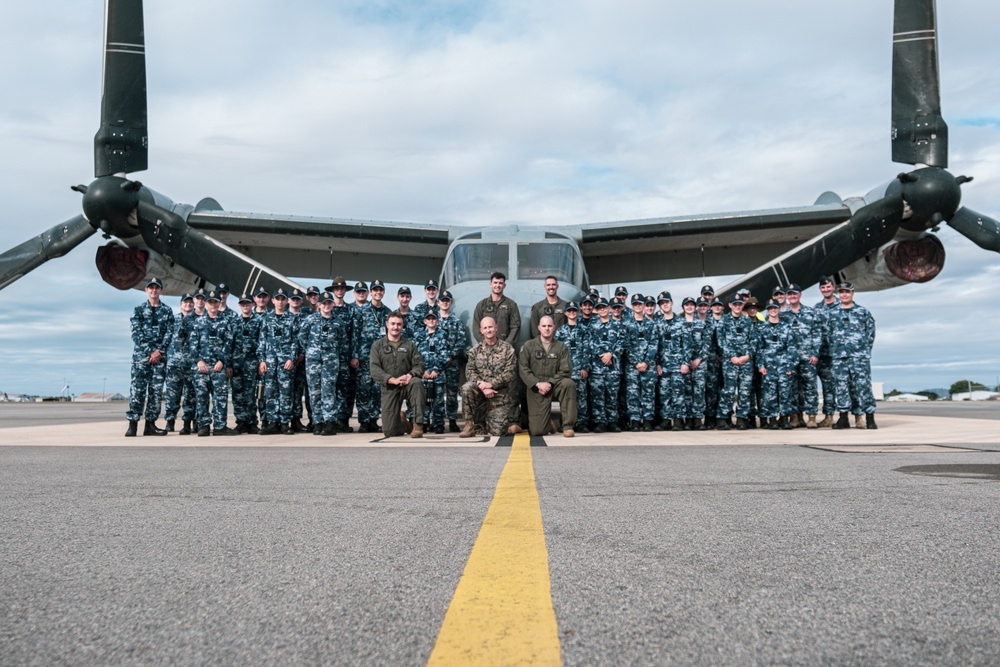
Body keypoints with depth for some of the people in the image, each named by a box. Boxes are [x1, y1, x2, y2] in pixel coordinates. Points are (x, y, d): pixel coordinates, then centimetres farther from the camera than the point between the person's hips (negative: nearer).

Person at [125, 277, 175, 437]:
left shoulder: (167, 311, 12)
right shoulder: (138, 310, 8)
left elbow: (169, 333, 5)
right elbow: (137, 333, -1)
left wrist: (158, 351, -8)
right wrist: (150, 351, -11)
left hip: (160, 355, 2)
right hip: (141, 354, -2)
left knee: (156, 390, 1)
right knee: (137, 388, -7)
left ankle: (150, 424, 5)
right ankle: (132, 424, -6)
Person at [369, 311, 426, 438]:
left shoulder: (409, 345, 10)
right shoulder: (377, 345, 6)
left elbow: (419, 365, 2)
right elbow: (374, 370, -6)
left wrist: (411, 374, -22)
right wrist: (393, 380, -21)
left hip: (407, 384, 0)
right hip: (389, 388, 0)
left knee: (417, 383, -37)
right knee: (389, 431, -7)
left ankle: (418, 424, -28)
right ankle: (402, 421, 32)